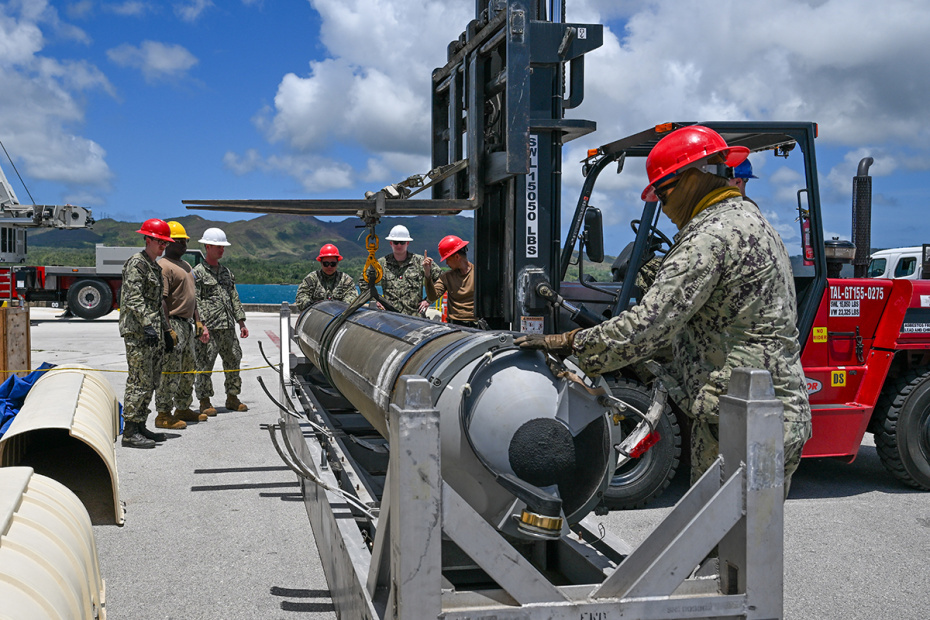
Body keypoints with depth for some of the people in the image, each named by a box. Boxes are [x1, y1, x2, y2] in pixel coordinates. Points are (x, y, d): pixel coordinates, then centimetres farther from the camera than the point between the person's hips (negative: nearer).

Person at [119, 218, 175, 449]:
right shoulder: (136, 263, -9)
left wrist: (166, 330, 24)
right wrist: (147, 326, -26)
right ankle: (130, 432, -6)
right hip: (137, 332, -10)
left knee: (151, 382, 11)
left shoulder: (155, 267, 20)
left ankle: (140, 426, 18)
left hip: (154, 332, 10)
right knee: (140, 382, -10)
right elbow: (134, 298, -19)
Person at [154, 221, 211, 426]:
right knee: (170, 371, -8)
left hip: (187, 324, 10)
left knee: (188, 370, 15)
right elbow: (161, 300, -18)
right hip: (174, 323, -10)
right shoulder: (164, 266, -12)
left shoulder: (185, 265, 20)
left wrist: (198, 321, 20)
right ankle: (163, 414, -3)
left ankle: (183, 408, 25)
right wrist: (167, 329, -22)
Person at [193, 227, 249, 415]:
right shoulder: (198, 272, -3)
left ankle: (232, 398, 21)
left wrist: (241, 322, 14)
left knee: (233, 362, 10)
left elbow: (234, 298, 19)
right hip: (209, 328, -7)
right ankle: (205, 402, 7)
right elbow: (195, 301, -10)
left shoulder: (226, 271, 17)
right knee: (205, 365, -2)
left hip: (228, 328, 7)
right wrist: (202, 325, -18)